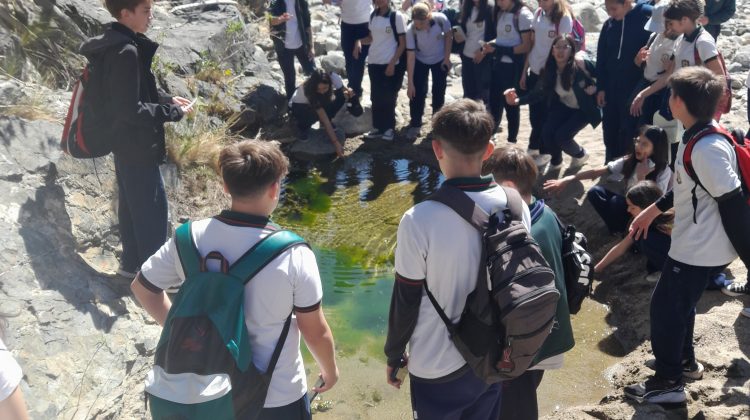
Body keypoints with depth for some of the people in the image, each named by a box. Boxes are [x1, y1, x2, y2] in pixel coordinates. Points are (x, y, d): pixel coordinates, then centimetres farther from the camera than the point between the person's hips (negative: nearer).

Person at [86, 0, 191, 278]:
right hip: (137, 145, -10)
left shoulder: (114, 44, 8)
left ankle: (131, 263, 32)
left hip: (125, 142, 10)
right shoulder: (126, 51, -24)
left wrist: (167, 99, 6)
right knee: (152, 207, 1)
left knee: (131, 203, 19)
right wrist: (173, 112, -16)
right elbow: (131, 109, -25)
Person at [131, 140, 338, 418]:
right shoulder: (293, 255, -24)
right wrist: (330, 369, 6)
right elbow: (316, 332, -13)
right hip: (278, 396, -3)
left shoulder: (190, 239, -14)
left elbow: (142, 288, 2)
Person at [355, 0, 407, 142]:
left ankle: (389, 128, 14)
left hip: (390, 63, -5)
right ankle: (378, 127, 18)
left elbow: (402, 43, -8)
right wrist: (359, 41, -3)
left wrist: (392, 63, -13)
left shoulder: (396, 16, -9)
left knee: (388, 98, 1)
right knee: (376, 97, 7)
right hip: (373, 62, 5)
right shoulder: (373, 15, 7)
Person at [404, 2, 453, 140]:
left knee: (439, 92, 7)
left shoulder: (440, 19, -30)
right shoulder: (411, 30, -31)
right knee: (417, 92, -6)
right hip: (420, 61, -1)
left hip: (440, 60, 1)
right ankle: (415, 124, 7)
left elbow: (448, 36, -9)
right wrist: (410, 83, -26)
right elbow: (410, 57, -27)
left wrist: (447, 58, -9)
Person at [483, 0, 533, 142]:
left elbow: (527, 46, -16)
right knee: (494, 103, 10)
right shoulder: (500, 13, 9)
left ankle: (512, 141, 20)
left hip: (514, 67, -6)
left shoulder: (523, 15, -13)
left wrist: (499, 49, -19)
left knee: (511, 105, 6)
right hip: (499, 64, 6)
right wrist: (492, 45, -6)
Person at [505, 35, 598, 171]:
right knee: (547, 133, -15)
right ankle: (555, 161, 18)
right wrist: (517, 100, -21)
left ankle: (580, 155, 16)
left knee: (562, 136, -20)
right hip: (564, 107, 4)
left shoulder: (580, 64, -25)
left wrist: (595, 88, -26)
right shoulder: (550, 70, -12)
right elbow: (539, 92, -10)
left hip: (583, 109, -4)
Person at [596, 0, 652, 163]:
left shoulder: (648, 16, -9)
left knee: (629, 132, 1)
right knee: (610, 130, 12)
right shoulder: (609, 24, 6)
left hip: (636, 87, -5)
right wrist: (601, 87, 5)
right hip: (611, 87, 5)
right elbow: (601, 58, 9)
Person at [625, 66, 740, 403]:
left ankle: (668, 382, 21)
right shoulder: (695, 138, 3)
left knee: (665, 305, 4)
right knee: (678, 301, 25)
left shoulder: (707, 148, -27)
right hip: (693, 244, 9)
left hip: (701, 249, -9)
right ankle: (683, 358, 46)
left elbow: (734, 206, -26)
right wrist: (652, 210, 24)